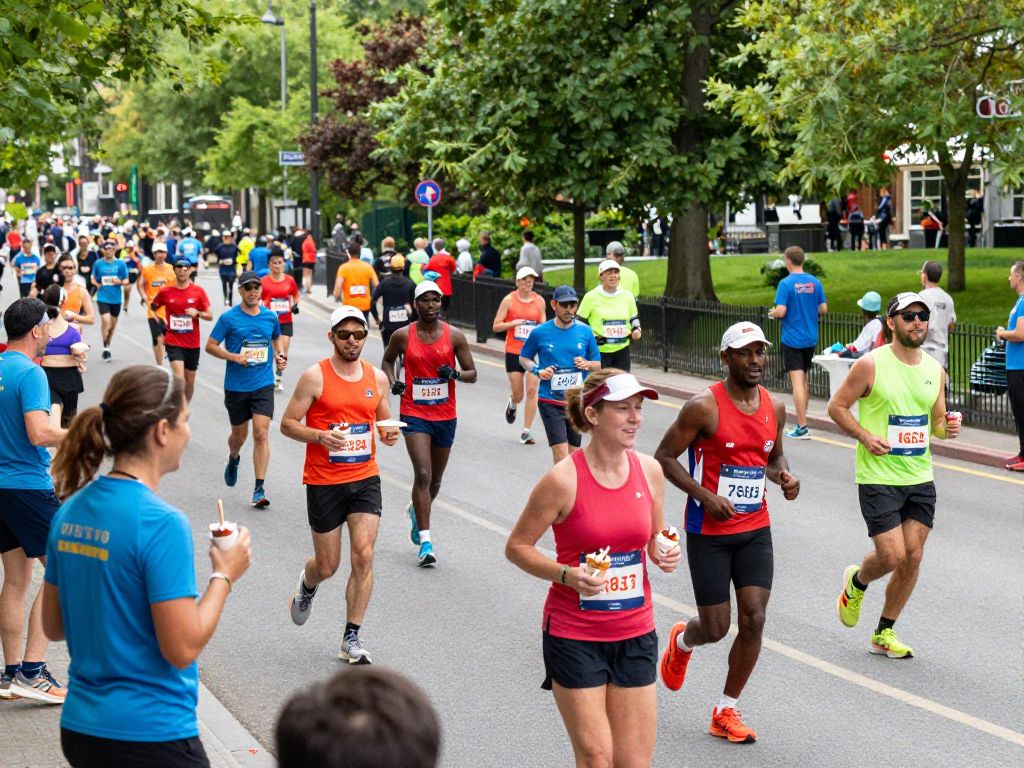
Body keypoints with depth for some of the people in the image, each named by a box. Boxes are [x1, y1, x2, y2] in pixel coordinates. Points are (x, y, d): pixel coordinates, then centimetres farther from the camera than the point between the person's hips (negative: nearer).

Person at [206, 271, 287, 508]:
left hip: (263, 385, 1)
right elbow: (210, 346, -2)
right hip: (236, 387, -1)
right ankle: (233, 460, 50)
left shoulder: (270, 317, 4)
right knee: (239, 434, 13)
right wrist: (234, 357, -17)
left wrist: (279, 355, 5)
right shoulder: (229, 318, -5)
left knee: (261, 433, -12)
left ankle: (259, 489, -10)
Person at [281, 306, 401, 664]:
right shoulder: (315, 377, -7)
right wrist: (321, 436, -23)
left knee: (364, 557, -9)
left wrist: (388, 434, -6)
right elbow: (288, 423, -6)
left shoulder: (377, 377, 5)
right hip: (323, 483, -3)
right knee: (327, 566, 6)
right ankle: (307, 584, 45)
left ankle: (351, 639, 1)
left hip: (365, 479, 3)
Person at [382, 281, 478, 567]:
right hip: (414, 414, -2)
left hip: (445, 416, 2)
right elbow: (388, 360, 16)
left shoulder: (455, 336, -2)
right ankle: (425, 542, -13)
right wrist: (392, 382, -3)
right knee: (423, 474, -16)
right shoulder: (402, 336, -3)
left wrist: (455, 374, -19)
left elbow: (472, 374, 2)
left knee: (435, 479, 15)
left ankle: (417, 511, 48)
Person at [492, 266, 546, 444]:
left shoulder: (539, 300, 5)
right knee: (518, 394, 3)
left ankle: (526, 432, -2)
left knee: (532, 390, -9)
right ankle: (512, 405, 42)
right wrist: (514, 323, -16)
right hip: (513, 351, -1)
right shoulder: (509, 300, -2)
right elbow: (496, 326, -2)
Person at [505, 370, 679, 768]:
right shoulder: (564, 479, -15)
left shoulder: (649, 470, 1)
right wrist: (566, 575, -22)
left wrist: (665, 556, -5)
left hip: (635, 633, 5)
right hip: (574, 634, -4)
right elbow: (517, 546, -7)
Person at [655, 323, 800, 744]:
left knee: (754, 620, -4)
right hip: (709, 533, -5)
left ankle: (726, 712, 11)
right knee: (716, 627, 2)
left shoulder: (775, 407, 3)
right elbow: (664, 456, -9)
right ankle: (681, 641, 40)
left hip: (756, 530, 5)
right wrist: (705, 496, -20)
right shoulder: (704, 407, -15)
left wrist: (785, 476, -4)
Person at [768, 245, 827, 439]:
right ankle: (802, 420, 27)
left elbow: (780, 311, -18)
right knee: (803, 380, 18)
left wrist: (772, 313, 4)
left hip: (792, 340, -6)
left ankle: (802, 428, -12)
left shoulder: (786, 283, -13)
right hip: (811, 339, 6)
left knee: (797, 381, -7)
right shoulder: (815, 282, 3)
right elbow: (823, 309, 5)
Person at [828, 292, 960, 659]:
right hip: (878, 478, -5)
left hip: (920, 479, 5)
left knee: (913, 557, 3)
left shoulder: (935, 370, 7)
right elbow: (837, 406, -3)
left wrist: (947, 427, -5)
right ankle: (856, 582, 25)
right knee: (892, 556, -10)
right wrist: (865, 436, -17)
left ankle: (884, 634, 18)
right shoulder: (871, 365, -10)